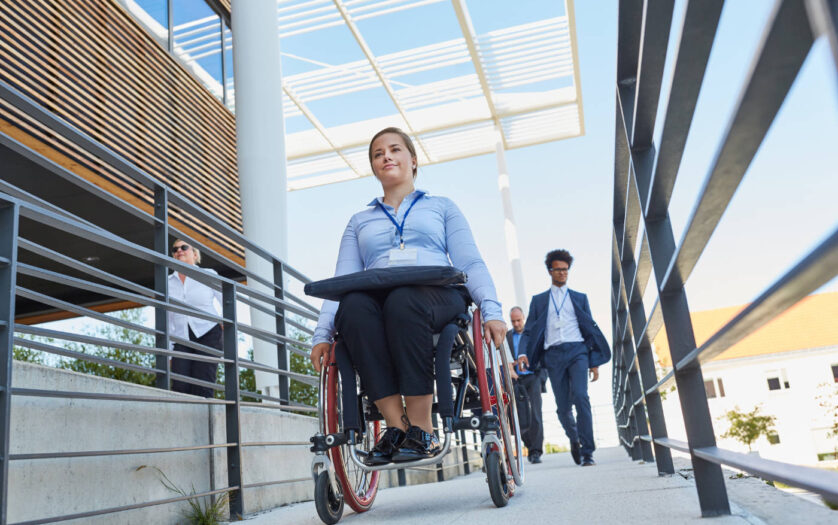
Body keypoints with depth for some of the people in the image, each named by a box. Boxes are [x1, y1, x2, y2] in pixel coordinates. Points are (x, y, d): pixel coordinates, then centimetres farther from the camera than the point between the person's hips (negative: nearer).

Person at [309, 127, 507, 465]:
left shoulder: (442, 207, 25)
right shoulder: (359, 221, 30)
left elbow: (471, 264, 12)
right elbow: (342, 279, 16)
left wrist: (492, 310, -7)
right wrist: (322, 334, -1)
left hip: (437, 296, -2)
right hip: (376, 301, 2)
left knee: (403, 300, -38)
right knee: (352, 305, -35)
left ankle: (422, 429, -32)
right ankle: (397, 425, -33)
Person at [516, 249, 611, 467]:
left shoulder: (579, 298, 18)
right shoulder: (538, 300, 17)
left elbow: (591, 329, 16)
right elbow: (529, 330, 11)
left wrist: (594, 362, 8)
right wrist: (523, 353, -8)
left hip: (577, 351, 0)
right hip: (553, 355, 1)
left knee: (580, 396, -18)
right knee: (563, 406, 0)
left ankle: (587, 452, -13)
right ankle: (574, 439, 28)